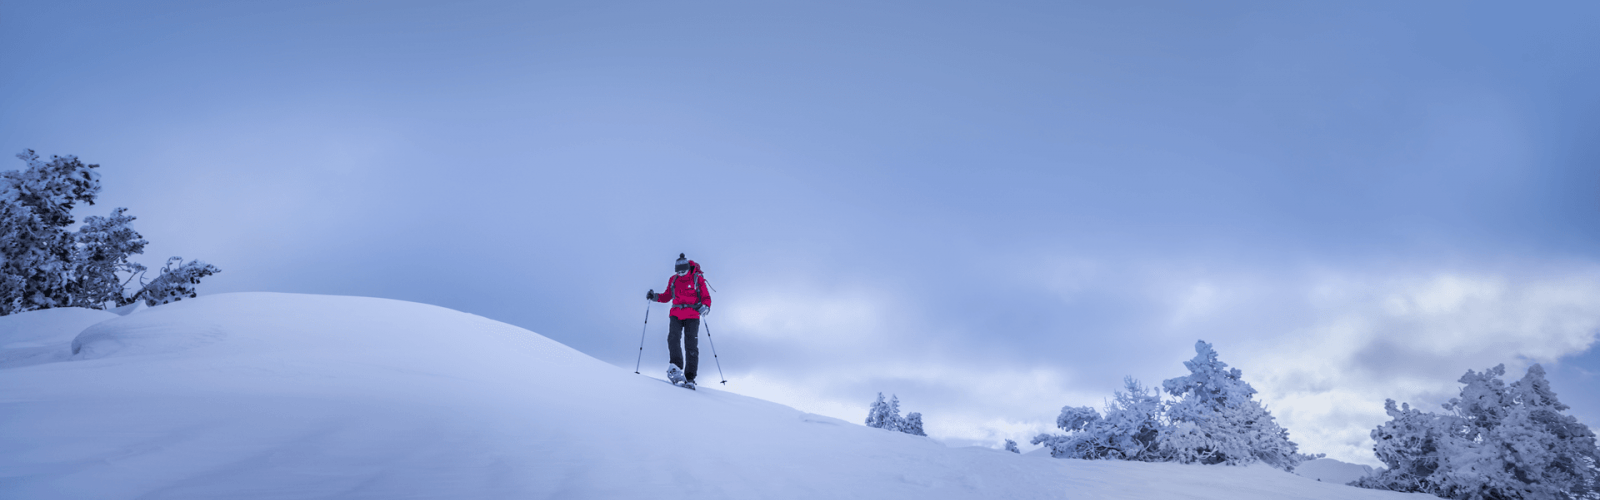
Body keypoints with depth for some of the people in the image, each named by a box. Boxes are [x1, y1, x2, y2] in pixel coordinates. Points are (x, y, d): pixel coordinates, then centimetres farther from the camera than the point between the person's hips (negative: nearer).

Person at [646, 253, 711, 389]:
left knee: (691, 345, -7)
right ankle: (676, 368, -25)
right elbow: (667, 296, 20)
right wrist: (655, 297, 2)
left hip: (692, 316, -3)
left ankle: (690, 378, -5)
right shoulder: (673, 280, 10)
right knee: (673, 338, -21)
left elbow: (706, 297, 0)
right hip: (676, 315, 3)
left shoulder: (697, 279, 0)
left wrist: (705, 307, -21)